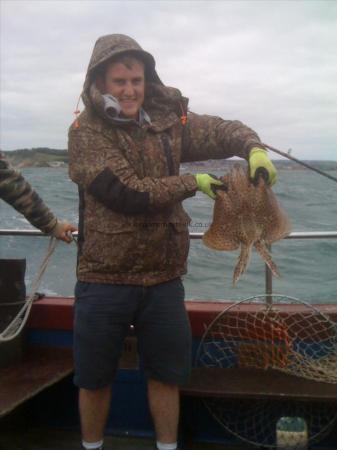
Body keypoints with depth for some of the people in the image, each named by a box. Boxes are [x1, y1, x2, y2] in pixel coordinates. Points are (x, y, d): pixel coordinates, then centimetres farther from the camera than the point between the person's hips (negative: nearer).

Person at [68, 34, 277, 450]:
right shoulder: (86, 132, -10)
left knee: (167, 373, 16)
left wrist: (254, 149, -17)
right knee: (94, 377, 13)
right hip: (104, 279, -3)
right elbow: (127, 193, -20)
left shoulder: (167, 120, 2)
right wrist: (193, 183, -16)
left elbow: (224, 131, 5)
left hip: (164, 278, 3)